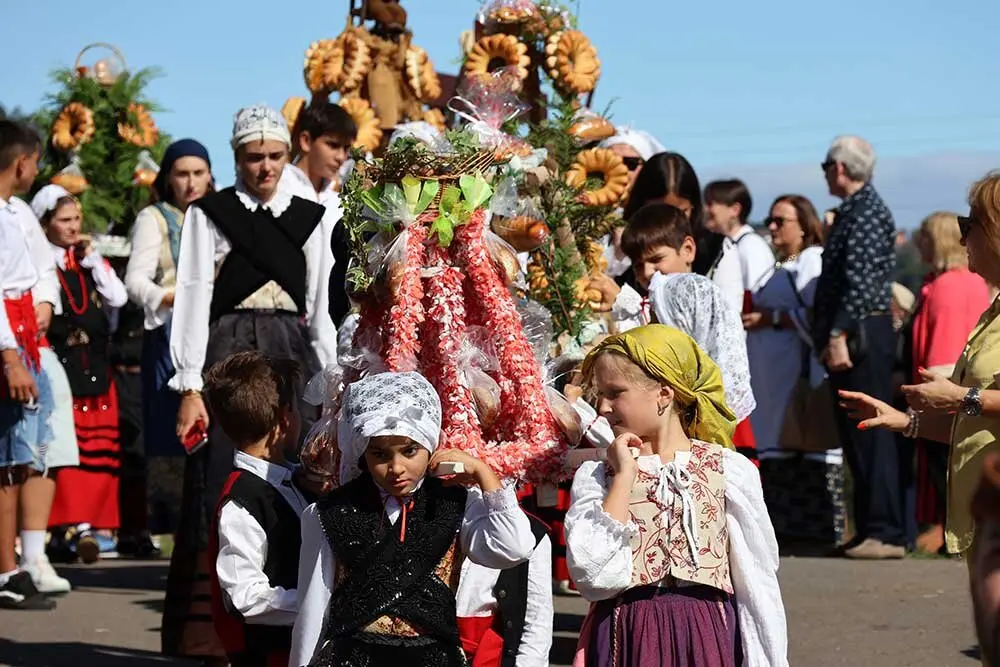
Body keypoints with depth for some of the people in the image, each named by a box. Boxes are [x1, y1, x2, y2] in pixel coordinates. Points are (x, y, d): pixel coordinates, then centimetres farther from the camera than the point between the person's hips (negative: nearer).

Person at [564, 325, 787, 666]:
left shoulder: (730, 470, 0)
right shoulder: (596, 475, 2)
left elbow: (757, 585, 2)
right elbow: (595, 577, -13)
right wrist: (624, 476, -8)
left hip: (707, 638, -1)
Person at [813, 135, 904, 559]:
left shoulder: (866, 213, -13)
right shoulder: (855, 211, 19)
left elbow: (861, 281, -22)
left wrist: (839, 335, -24)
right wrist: (830, 336, 23)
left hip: (861, 335, -11)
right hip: (854, 336, 11)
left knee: (869, 432, -10)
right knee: (857, 432, 12)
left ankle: (886, 532, -10)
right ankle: (872, 527, 16)